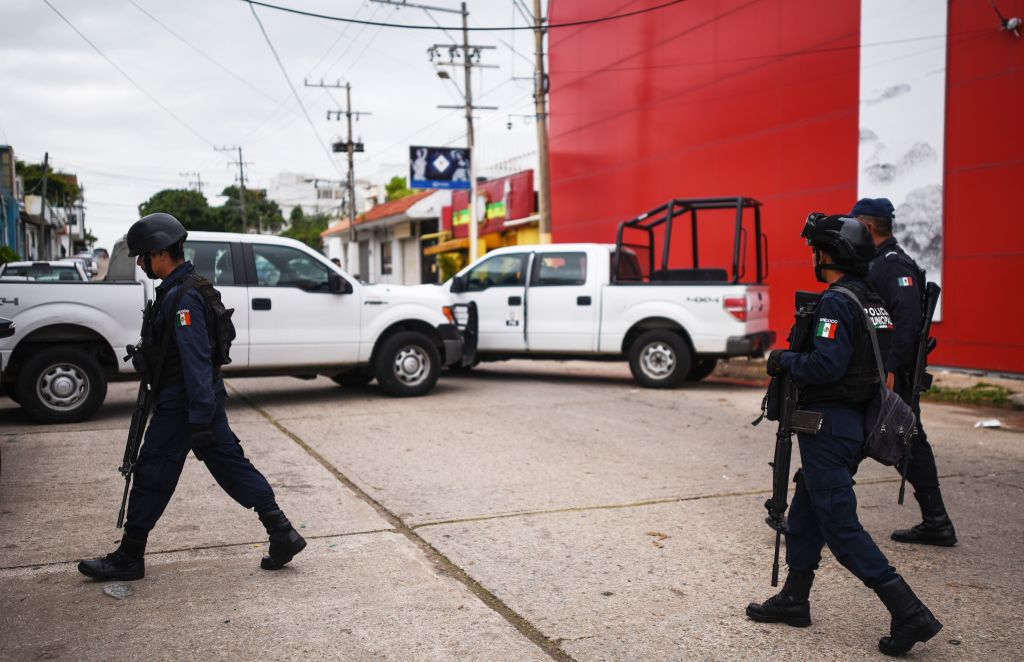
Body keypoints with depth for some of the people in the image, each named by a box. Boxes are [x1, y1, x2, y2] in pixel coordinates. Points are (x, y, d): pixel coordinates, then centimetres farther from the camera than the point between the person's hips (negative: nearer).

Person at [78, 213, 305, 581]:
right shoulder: (178, 290, 15)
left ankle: (128, 558, 15)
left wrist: (199, 421, -26)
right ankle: (283, 534, 10)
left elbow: (196, 361, -24)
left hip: (182, 405, -10)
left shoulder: (182, 297, -18)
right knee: (231, 466, 10)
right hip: (203, 400, 10)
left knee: (151, 475, 2)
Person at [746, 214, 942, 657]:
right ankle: (794, 599, 28)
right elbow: (874, 360, 18)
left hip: (828, 424, -10)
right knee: (805, 511, 19)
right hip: (854, 420, 10)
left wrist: (784, 361, -11)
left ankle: (908, 612, -5)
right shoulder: (872, 301, 12)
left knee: (840, 524, -5)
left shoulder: (836, 302, -18)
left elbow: (825, 365, -28)